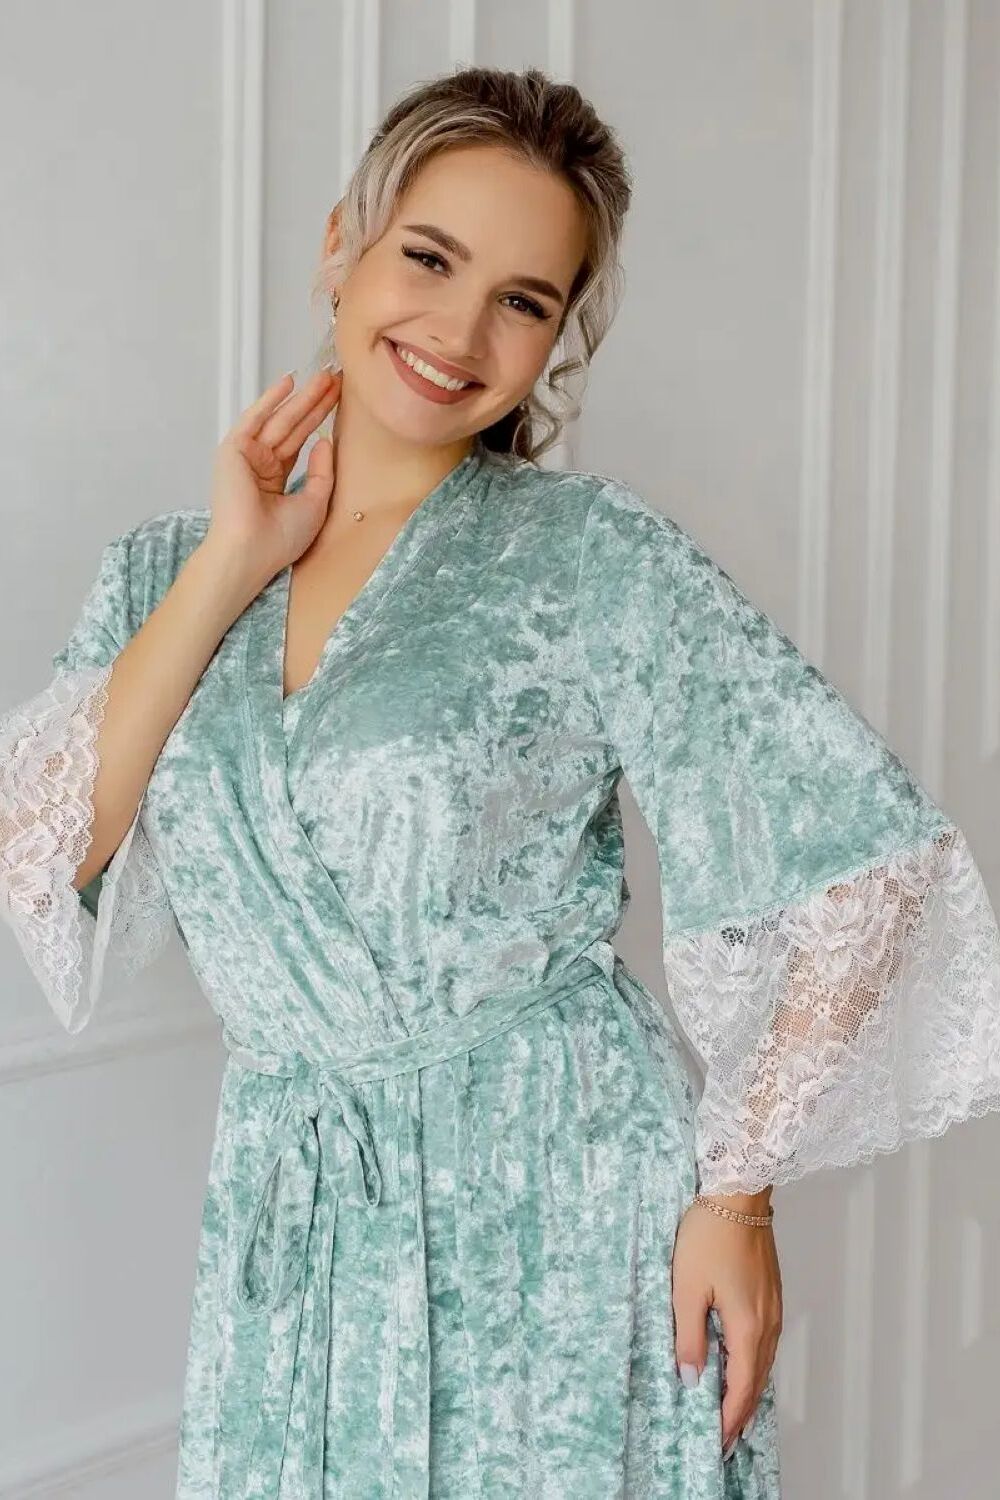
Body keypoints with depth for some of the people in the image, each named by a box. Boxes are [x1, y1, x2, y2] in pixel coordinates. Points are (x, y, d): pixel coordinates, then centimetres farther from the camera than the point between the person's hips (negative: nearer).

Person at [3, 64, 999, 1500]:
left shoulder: (594, 555, -8)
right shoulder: (171, 568, 5)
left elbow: (863, 856, -10)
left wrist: (735, 1189, -10)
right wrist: (234, 564, -9)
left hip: (560, 1210, -3)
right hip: (288, 1225, 4)